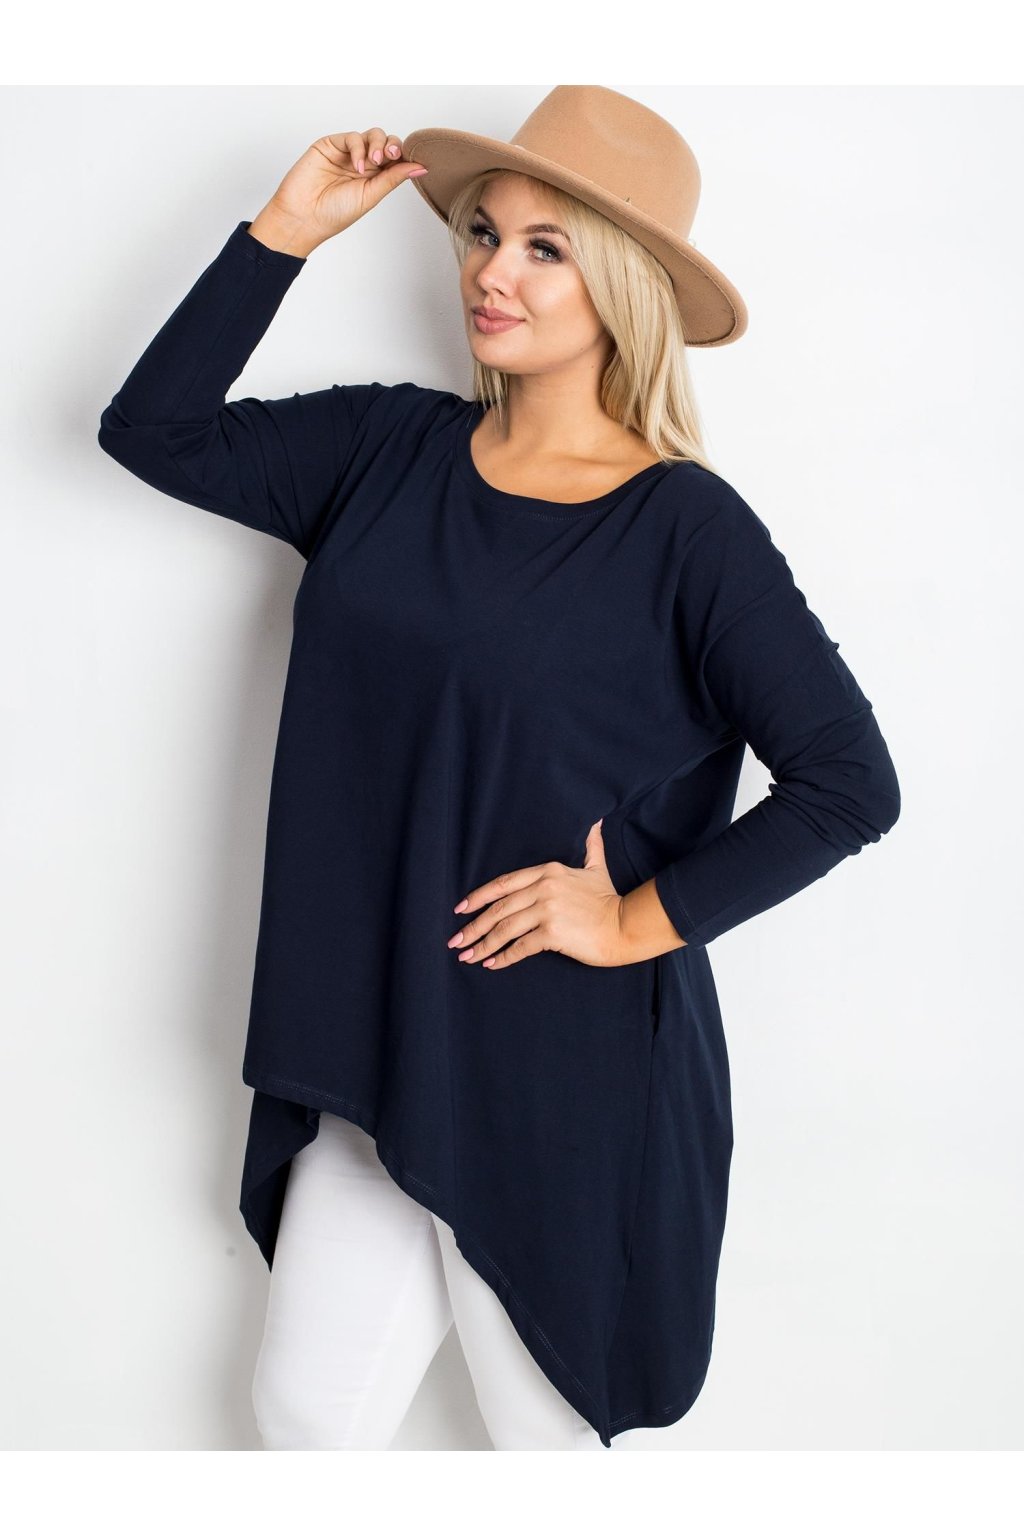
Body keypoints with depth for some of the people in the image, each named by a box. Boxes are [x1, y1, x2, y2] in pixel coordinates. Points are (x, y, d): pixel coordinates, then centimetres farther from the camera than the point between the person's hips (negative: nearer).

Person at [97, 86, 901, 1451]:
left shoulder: (683, 526, -14)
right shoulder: (389, 448, 1)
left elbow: (850, 784, -15)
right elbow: (154, 431, 2)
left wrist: (640, 924, -15)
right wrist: (285, 233, -5)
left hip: (563, 1071, -4)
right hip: (371, 1046, 5)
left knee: (546, 1430, 16)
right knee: (304, 1408, 18)